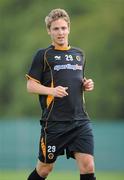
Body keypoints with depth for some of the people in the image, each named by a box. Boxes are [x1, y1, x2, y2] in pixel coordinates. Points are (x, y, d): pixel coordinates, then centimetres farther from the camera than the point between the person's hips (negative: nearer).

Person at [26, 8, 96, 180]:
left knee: (87, 166, -9)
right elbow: (30, 86, -2)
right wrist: (52, 90, -19)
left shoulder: (79, 54, 16)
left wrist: (86, 84, 5)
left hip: (80, 120, 4)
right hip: (54, 121, -4)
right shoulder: (43, 55, 0)